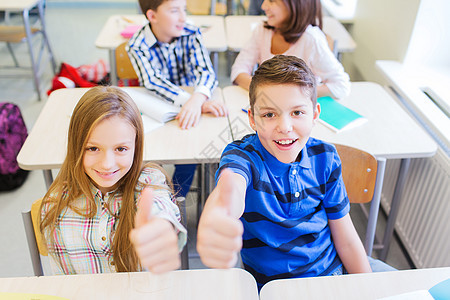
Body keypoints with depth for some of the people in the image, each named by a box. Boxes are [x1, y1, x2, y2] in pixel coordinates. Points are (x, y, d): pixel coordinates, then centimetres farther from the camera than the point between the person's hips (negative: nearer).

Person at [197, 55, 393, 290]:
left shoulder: (324, 157, -5)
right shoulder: (243, 155, -18)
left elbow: (346, 238, 3)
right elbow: (232, 187, -45)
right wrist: (215, 219, -67)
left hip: (332, 272, 4)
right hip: (270, 285, -4)